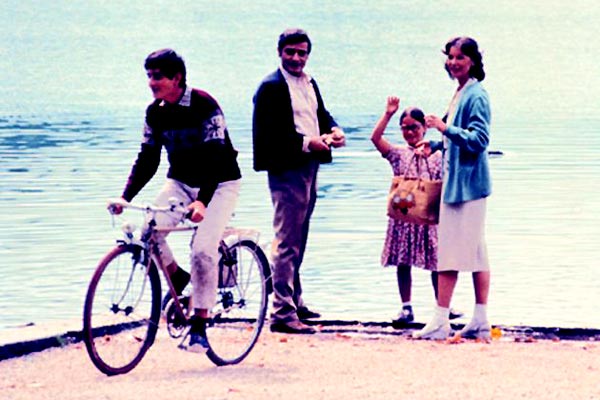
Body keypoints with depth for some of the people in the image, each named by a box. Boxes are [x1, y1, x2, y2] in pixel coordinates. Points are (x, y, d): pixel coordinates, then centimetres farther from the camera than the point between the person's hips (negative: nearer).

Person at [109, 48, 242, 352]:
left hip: (218, 184, -5)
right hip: (180, 182, 5)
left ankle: (199, 325, -9)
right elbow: (147, 159, 0)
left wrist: (202, 201, -41)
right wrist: (125, 196, -14)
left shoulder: (204, 105, -22)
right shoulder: (155, 112, -4)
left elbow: (214, 157, -28)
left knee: (203, 250, -20)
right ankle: (177, 277, 8)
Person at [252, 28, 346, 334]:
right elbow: (268, 134, -19)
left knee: (298, 241, 20)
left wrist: (334, 130, -3)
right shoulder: (271, 87, -12)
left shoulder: (309, 83, 15)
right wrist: (306, 143, -24)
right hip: (286, 170, -9)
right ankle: (282, 313, -11)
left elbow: (322, 114, 20)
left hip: (309, 167, 9)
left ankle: (295, 303, 31)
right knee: (286, 242, -10)